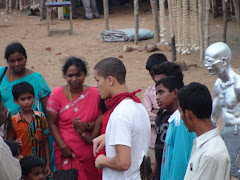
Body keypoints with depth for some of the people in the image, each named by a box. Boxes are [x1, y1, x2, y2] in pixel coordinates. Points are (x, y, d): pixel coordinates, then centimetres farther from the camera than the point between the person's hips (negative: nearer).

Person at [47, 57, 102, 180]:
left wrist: (87, 126, -18)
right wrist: (63, 147, -10)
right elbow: (52, 123, -2)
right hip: (66, 152, -1)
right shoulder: (57, 94, -3)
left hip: (89, 153, 1)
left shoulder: (95, 94, 0)